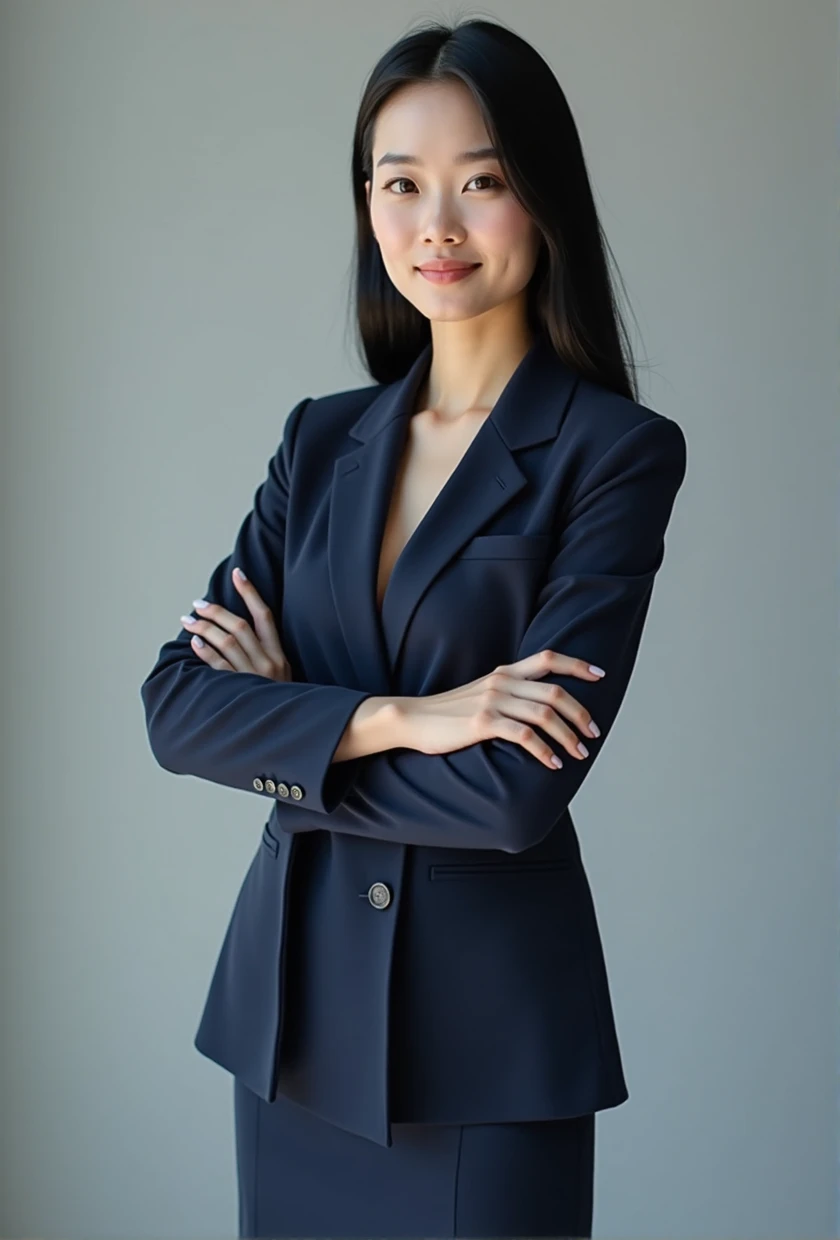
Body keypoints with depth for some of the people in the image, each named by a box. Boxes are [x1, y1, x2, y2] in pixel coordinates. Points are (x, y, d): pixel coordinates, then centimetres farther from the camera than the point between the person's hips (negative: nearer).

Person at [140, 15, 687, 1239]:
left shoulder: (618, 450, -9)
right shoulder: (322, 438, 6)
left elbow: (517, 789, -18)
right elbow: (175, 705, -4)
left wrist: (290, 742, -7)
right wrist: (393, 718, -17)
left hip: (489, 1033, -4)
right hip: (292, 1001, 5)